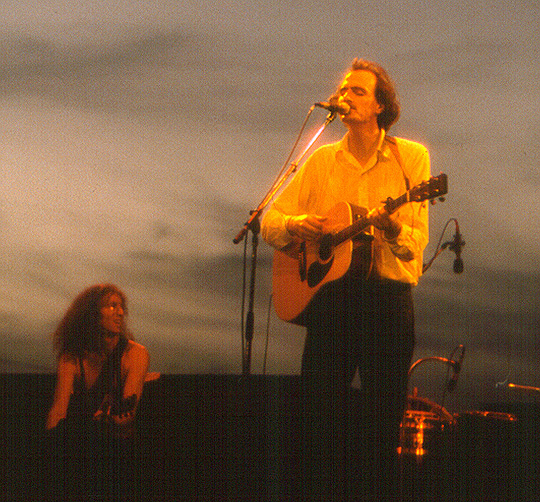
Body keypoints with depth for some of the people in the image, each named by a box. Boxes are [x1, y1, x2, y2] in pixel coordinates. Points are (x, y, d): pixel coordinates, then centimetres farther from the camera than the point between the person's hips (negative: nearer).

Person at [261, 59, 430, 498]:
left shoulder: (411, 157, 3)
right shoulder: (323, 160, 12)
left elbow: (417, 243, -3)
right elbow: (270, 222, 12)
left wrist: (391, 227, -25)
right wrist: (294, 226, -10)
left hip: (388, 299, -3)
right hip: (329, 294, 3)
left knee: (383, 421, -1)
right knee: (317, 407, 3)